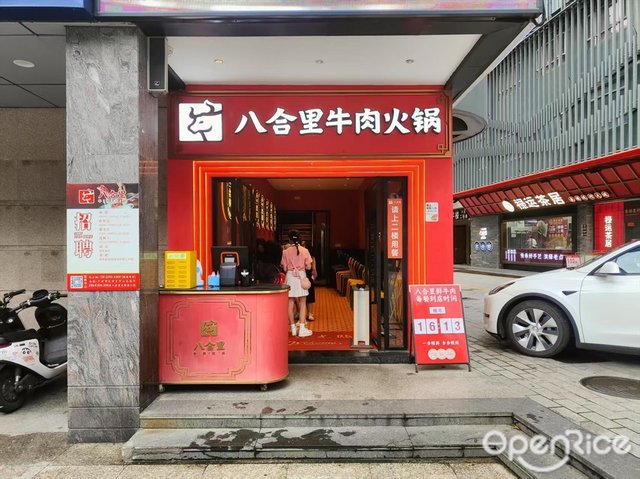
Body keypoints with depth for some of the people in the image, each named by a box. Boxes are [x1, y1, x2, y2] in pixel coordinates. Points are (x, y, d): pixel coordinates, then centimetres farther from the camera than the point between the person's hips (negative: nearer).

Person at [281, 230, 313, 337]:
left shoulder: (286, 252, -3)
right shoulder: (305, 250, -3)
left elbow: (285, 268, -2)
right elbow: (308, 267, -3)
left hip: (290, 276, 1)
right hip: (301, 276, 0)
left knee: (290, 303, 7)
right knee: (302, 302, 4)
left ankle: (293, 328, 12)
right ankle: (302, 328, -1)